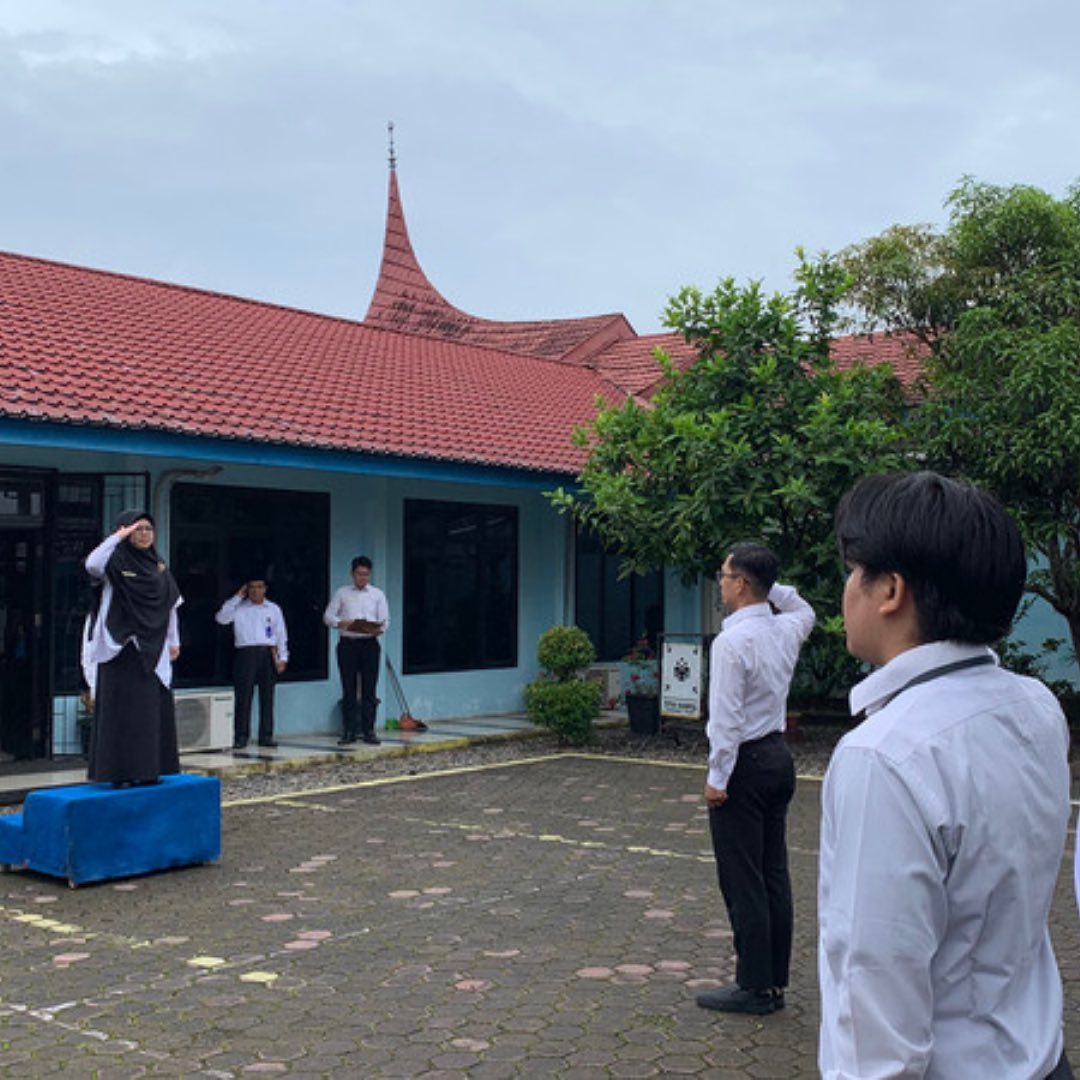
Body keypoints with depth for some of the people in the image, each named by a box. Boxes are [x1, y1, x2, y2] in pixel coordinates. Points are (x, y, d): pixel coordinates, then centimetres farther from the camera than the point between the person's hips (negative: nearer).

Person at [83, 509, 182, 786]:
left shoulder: (158, 565, 11)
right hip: (120, 647, -6)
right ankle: (120, 772, 0)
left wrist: (174, 641, 13)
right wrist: (118, 536, -24)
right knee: (122, 709, -4)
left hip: (153, 650, 6)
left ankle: (148, 768, 16)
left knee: (153, 708, 7)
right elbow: (92, 565, -30)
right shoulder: (116, 561, -7)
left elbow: (171, 605, 16)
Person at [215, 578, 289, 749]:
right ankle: (241, 736, -2)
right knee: (243, 696, -5)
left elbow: (281, 634, 13)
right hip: (246, 653, -2)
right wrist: (238, 597, -4)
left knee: (267, 697, 4)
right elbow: (221, 618, -7)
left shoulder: (273, 609, 14)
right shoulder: (239, 608, 9)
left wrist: (282, 657, 4)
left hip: (268, 654, 2)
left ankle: (266, 736, 9)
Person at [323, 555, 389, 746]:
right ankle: (348, 732, 6)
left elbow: (385, 620, 5)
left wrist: (378, 629, -17)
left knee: (369, 689, 0)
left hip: (369, 643, 0)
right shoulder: (342, 593, 9)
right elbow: (328, 616, 5)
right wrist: (341, 623, -15)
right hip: (347, 643, 0)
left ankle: (368, 731, 6)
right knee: (348, 689, 1)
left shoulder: (378, 594, 10)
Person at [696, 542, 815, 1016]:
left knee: (743, 880, -2)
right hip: (779, 755, 9)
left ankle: (753, 986, 4)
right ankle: (775, 981, 19)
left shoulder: (732, 640, -18)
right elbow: (805, 611, 32)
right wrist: (773, 587, 16)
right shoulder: (786, 630, 5)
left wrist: (717, 777, -14)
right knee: (774, 874, 12)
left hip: (743, 763, -8)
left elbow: (727, 717, -20)